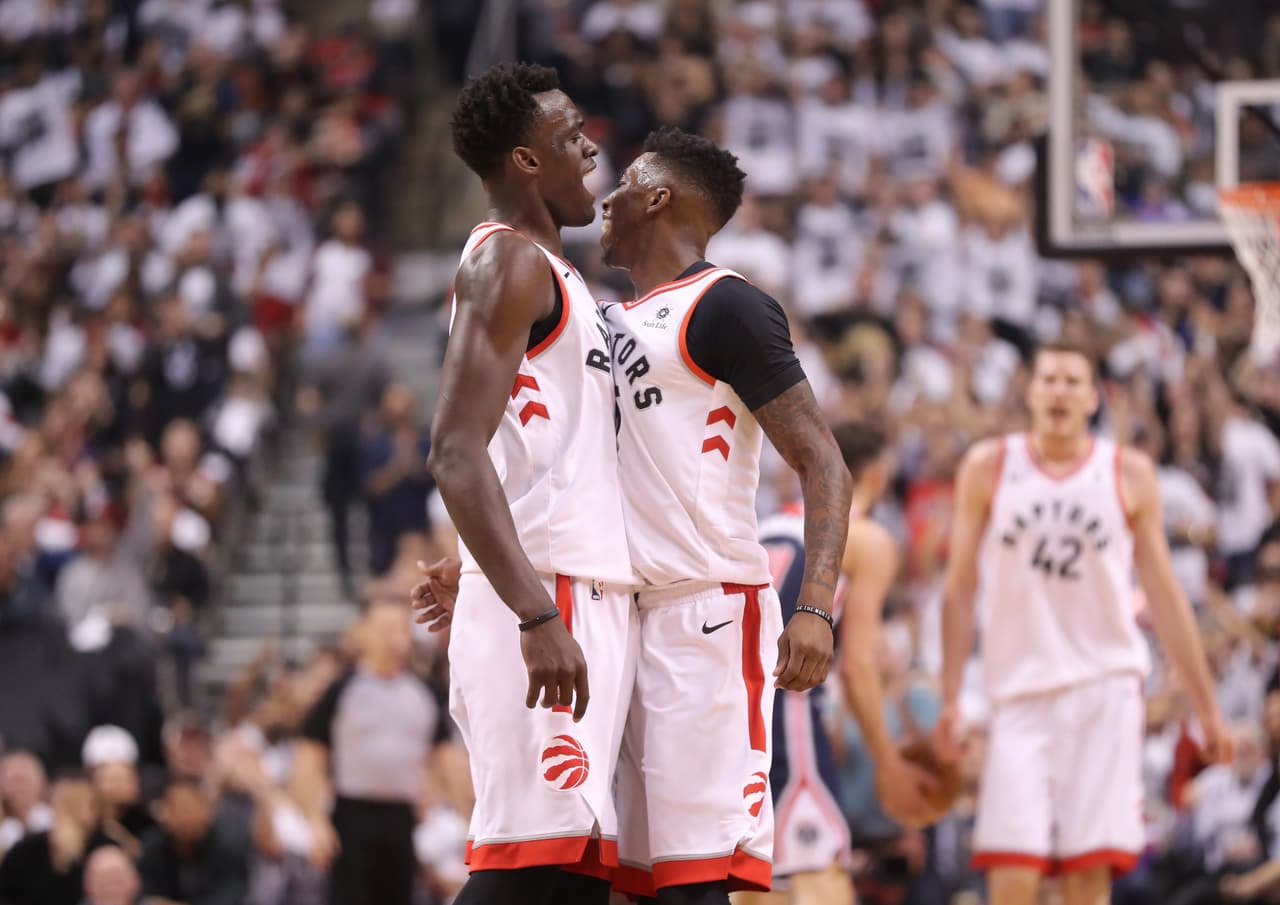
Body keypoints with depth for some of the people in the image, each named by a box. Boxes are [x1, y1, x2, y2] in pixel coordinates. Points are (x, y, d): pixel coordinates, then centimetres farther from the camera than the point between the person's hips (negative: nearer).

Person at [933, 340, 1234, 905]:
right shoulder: (989, 468, 6)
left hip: (1106, 690, 0)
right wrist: (949, 701, 1)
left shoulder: (1129, 474, 6)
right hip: (1022, 693, 0)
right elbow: (960, 590, 8)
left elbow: (1163, 595, 10)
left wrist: (1206, 708, 8)